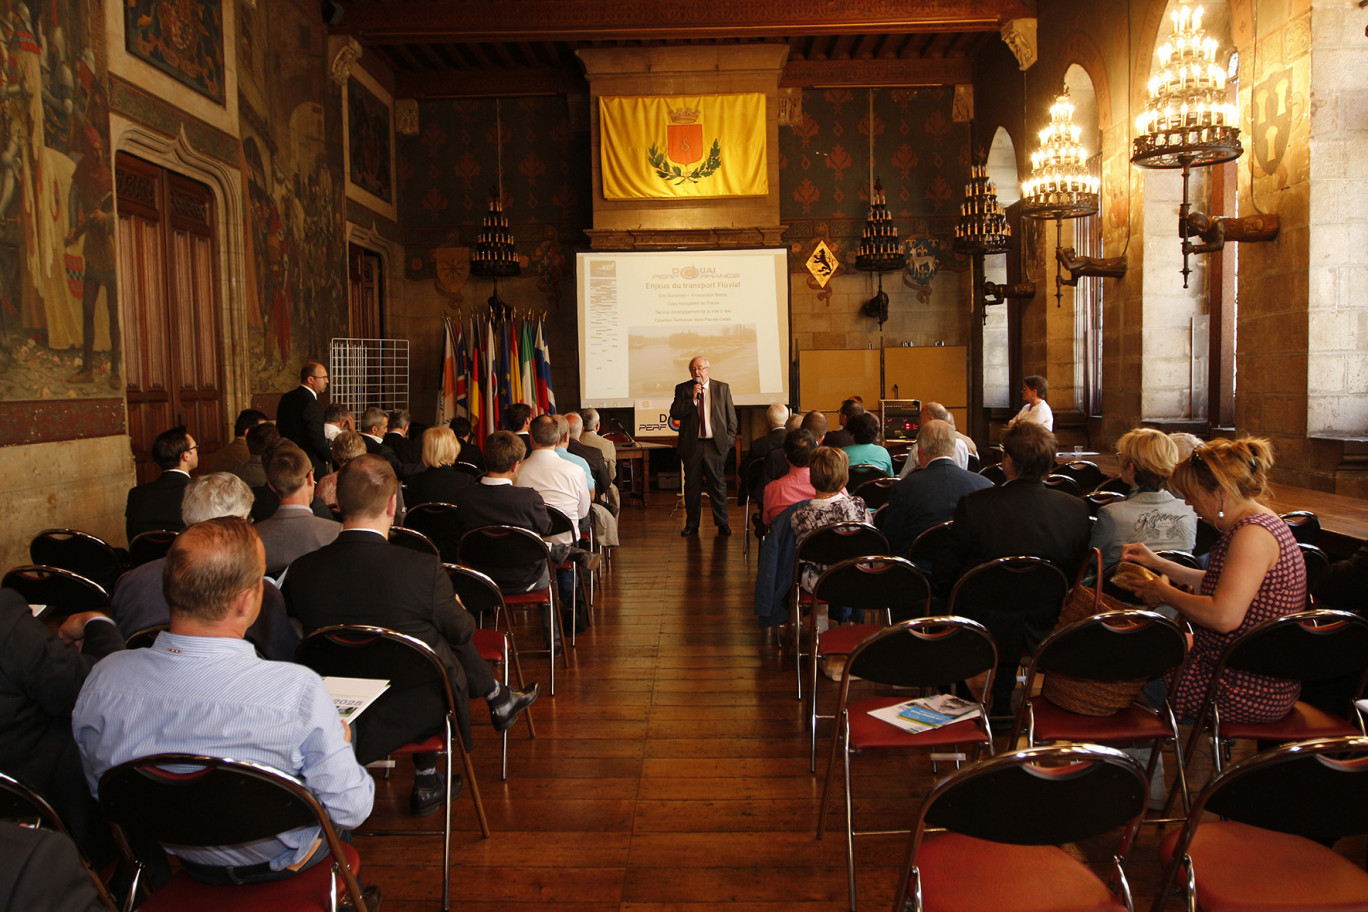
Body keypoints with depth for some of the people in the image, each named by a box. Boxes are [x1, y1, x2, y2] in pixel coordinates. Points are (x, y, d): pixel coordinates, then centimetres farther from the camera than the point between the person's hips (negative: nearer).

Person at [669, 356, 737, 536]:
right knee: (692, 485, 6)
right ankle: (692, 524, 16)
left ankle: (722, 523, 13)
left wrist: (729, 438, 3)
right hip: (692, 445, 0)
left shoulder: (722, 388, 7)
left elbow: (731, 416, 10)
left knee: (718, 484, 3)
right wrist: (692, 399, -15)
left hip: (716, 445, 0)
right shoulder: (682, 389, 5)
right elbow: (674, 413, -6)